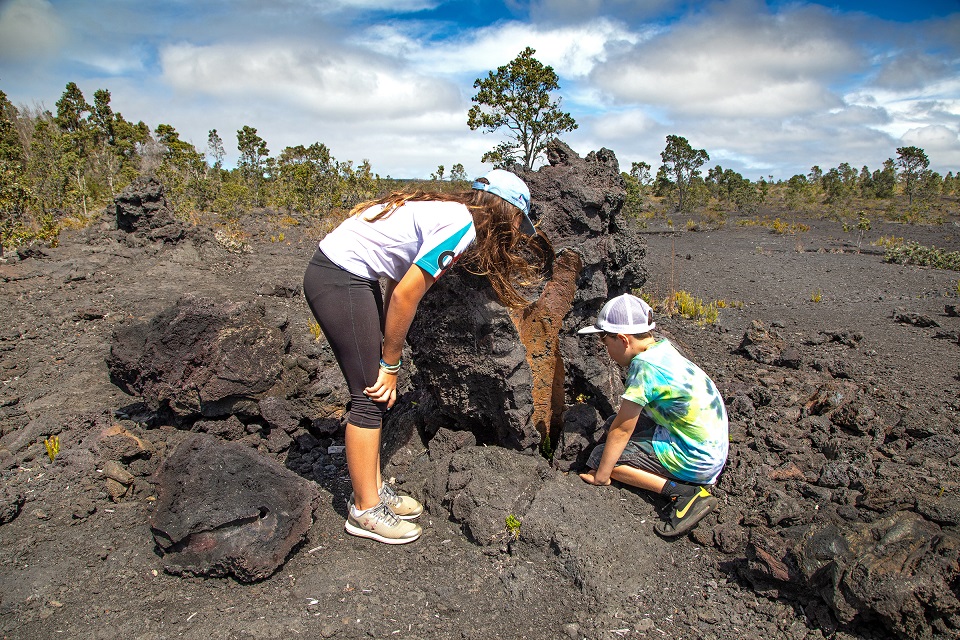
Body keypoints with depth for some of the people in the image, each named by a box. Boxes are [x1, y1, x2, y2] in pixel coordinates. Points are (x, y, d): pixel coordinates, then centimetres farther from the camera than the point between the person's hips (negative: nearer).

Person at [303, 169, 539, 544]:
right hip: (338, 281, -10)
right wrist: (391, 363, -4)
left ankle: (373, 489, 25)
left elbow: (397, 289, 13)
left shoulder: (449, 211, 13)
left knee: (378, 390, 13)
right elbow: (404, 297, -17)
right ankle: (365, 512, 10)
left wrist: (388, 359, 11)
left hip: (351, 274, 10)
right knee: (372, 396, -3)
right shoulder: (462, 226, -15)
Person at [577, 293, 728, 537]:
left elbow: (621, 430, -16)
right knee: (616, 422, 15)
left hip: (695, 461, -9)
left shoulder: (644, 366, -22)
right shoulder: (662, 345, 2)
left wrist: (600, 476, -8)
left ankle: (683, 492, -10)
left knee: (600, 456, -6)